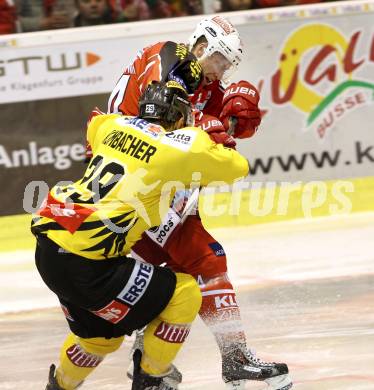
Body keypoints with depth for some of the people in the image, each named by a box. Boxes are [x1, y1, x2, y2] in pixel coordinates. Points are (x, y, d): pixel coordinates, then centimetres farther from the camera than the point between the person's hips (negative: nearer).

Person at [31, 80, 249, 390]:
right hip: (84, 264, -8)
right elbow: (237, 168, 12)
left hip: (48, 246, 8)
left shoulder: (114, 126, 14)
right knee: (185, 294, 6)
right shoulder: (184, 146, -4)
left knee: (102, 334, 27)